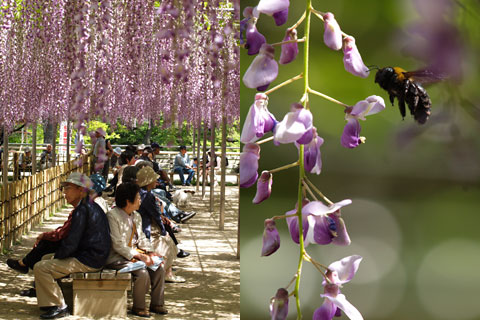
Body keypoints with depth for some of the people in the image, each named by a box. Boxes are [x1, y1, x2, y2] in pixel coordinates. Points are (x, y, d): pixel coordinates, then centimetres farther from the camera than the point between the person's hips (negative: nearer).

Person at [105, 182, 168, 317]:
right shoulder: (112, 216, -16)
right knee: (143, 273, -27)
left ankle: (157, 304, 6)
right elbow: (118, 245, -21)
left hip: (135, 254, 8)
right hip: (116, 257, -8)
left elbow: (142, 238, 16)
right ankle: (138, 308, -8)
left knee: (159, 269, -8)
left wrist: (150, 252, -4)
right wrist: (139, 256, -25)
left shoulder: (137, 216, 11)